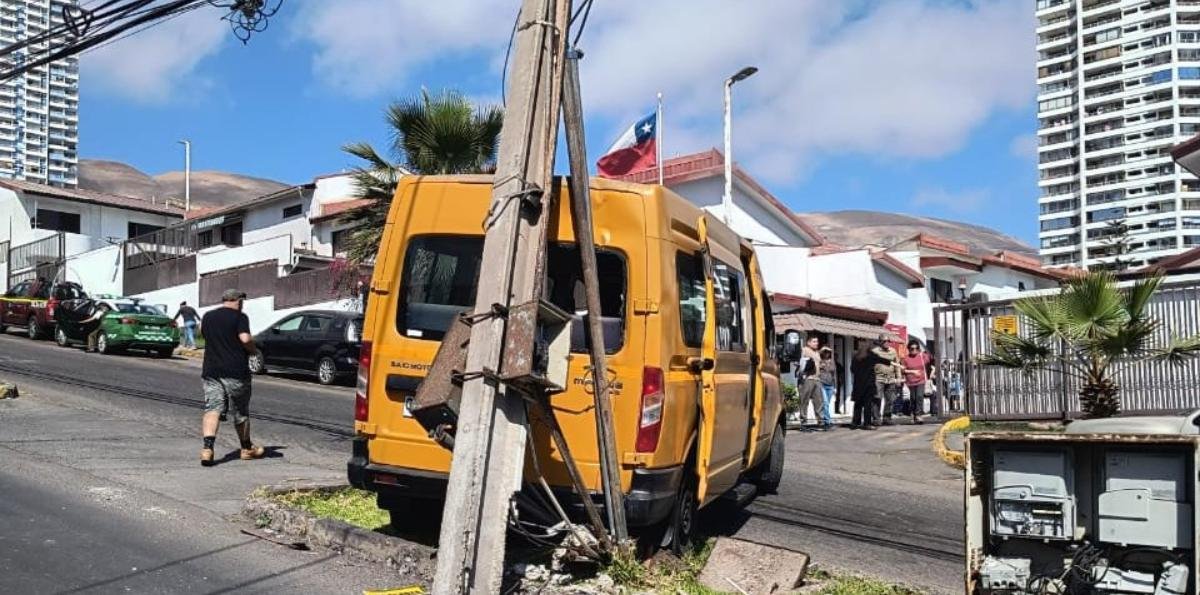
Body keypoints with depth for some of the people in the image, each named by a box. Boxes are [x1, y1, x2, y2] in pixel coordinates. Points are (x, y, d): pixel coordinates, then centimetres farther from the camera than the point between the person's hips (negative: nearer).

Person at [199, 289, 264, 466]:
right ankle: (247, 448, 26)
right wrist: (253, 350, -1)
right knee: (240, 412, 11)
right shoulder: (239, 317, -7)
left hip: (211, 371, 4)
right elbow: (245, 339, -18)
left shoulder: (207, 317, 11)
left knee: (212, 410, -3)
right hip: (236, 372, -4)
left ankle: (207, 448, -23)